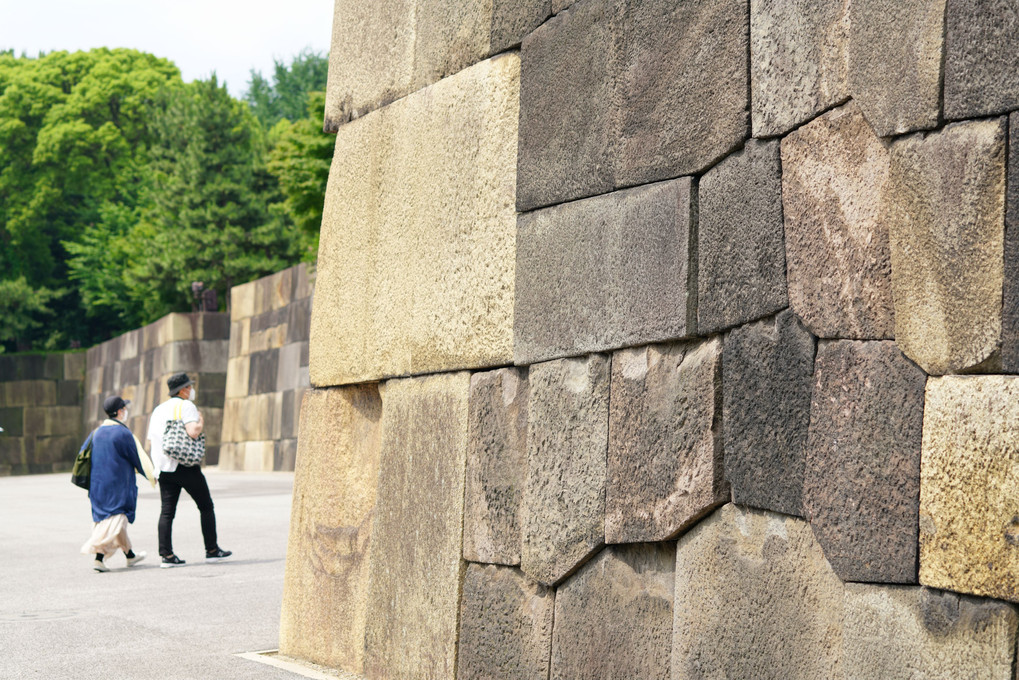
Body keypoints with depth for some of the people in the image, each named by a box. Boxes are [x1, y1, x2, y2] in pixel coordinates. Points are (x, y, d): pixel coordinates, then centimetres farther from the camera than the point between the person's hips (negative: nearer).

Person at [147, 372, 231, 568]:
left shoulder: (158, 409, 16)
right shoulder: (186, 406, -7)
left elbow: (152, 439, 15)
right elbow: (193, 432, -21)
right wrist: (201, 421, -2)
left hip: (164, 468, 6)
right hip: (186, 465, -6)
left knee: (167, 511, 4)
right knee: (206, 507, 6)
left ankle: (166, 555, -2)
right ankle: (212, 550, 9)